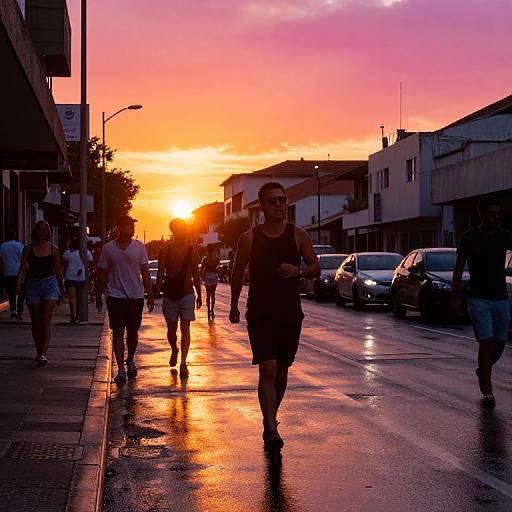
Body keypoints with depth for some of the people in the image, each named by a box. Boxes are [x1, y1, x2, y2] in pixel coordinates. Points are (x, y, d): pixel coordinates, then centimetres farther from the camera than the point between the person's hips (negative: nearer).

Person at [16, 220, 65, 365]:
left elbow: (58, 271, 12)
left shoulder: (53, 249, 5)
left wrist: (62, 289, 16)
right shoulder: (28, 248, 3)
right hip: (33, 284, 1)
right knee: (36, 323, 6)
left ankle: (43, 354, -17)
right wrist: (19, 283, -20)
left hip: (49, 283, -1)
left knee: (45, 321, -12)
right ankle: (39, 352, 20)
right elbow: (23, 268, -3)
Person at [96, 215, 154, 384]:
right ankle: (121, 369, -5)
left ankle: (130, 360, 34)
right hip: (115, 296, -1)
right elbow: (102, 274, 7)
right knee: (118, 332, -6)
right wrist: (99, 296, 7)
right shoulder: (108, 248, 0)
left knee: (132, 332, 10)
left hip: (136, 296, 1)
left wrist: (150, 296, 0)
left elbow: (145, 273, 4)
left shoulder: (139, 247, 2)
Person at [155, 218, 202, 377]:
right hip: (169, 295, 0)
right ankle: (174, 350, 39)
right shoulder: (165, 252, -1)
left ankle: (183, 363, -9)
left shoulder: (192, 251, 3)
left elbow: (196, 275, 10)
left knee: (185, 328, -7)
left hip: (187, 294, 0)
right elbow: (160, 275, -2)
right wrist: (156, 294, -7)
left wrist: (199, 295, 13)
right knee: (171, 329, 10)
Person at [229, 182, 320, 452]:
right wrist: (234, 307, 16)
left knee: (282, 370, 12)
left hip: (291, 313, 3)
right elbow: (238, 274, 10)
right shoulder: (249, 238, -1)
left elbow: (316, 268, 5)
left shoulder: (298, 235, 2)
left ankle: (270, 418, 32)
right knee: (268, 369, -14)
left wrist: (298, 271, -16)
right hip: (259, 314, -2)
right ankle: (271, 430, -17)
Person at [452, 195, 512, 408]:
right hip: (478, 299, -3)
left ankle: (483, 371, 37)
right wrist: (455, 297, -6)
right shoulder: (469, 238, -3)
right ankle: (487, 391, -4)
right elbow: (458, 269, 0)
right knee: (486, 342, -10)